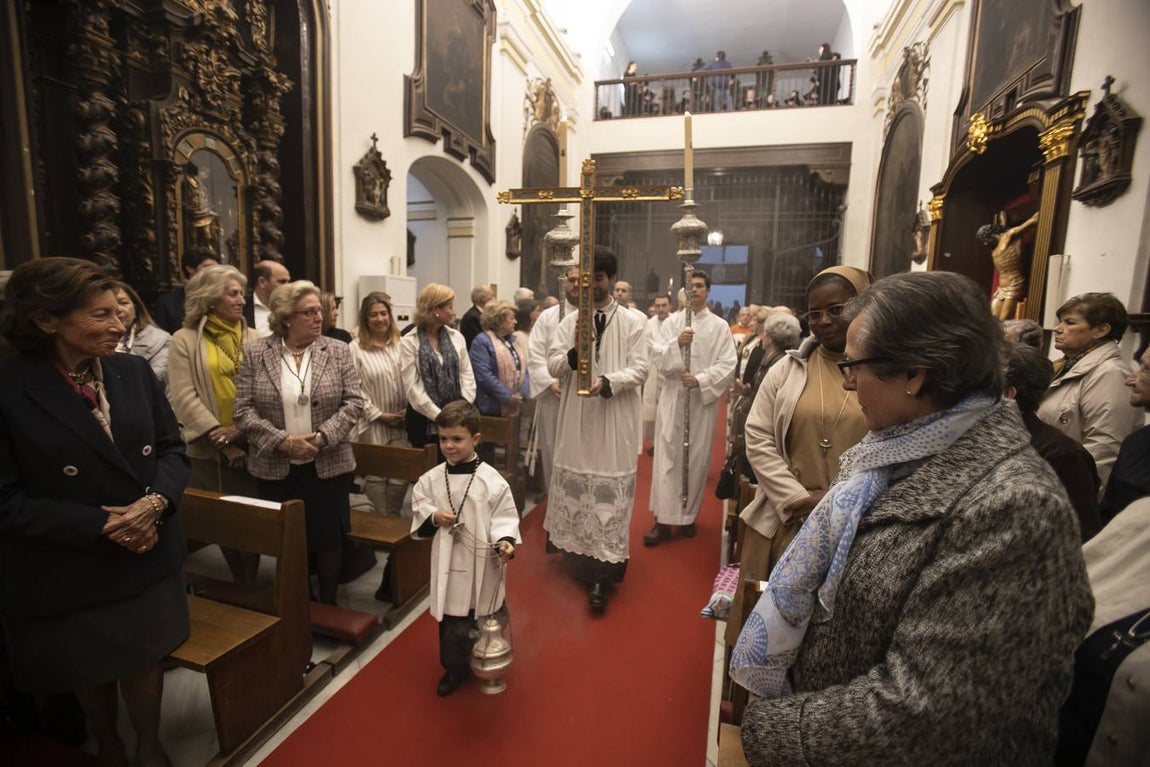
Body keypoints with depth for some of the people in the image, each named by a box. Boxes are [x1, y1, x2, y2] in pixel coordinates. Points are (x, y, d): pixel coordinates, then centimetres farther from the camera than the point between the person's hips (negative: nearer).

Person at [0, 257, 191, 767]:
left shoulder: (134, 372, -4)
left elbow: (172, 448, 0)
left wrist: (156, 502, -18)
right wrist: (102, 525, -21)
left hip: (148, 557, 3)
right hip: (67, 573, -2)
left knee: (144, 659, 19)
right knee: (88, 671, 23)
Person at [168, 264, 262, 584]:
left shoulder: (253, 338, 6)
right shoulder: (185, 340, 1)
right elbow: (185, 397, -7)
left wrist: (244, 429, -16)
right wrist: (221, 438, -14)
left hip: (251, 444, 1)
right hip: (209, 449, -1)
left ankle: (249, 589, 20)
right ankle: (240, 587, 28)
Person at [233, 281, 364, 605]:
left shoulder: (338, 351, 0)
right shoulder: (255, 353, -1)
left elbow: (353, 402, -5)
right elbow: (244, 410, -4)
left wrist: (322, 437, -17)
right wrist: (283, 441, -16)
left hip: (328, 466, 0)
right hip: (276, 468, 0)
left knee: (328, 539, 9)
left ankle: (329, 607, 28)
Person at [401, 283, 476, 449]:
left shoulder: (457, 337, 6)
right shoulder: (409, 342, -5)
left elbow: (467, 374, 5)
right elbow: (412, 386, -10)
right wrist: (439, 416, -14)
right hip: (424, 419, -3)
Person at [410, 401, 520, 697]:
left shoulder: (491, 480, -15)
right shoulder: (431, 479, -4)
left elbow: (504, 517, -11)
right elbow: (418, 509, 6)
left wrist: (505, 541, -27)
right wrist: (433, 517, -13)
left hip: (482, 562, -3)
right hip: (448, 560, 3)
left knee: (488, 614, 15)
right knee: (450, 617, 16)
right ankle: (454, 667, 40)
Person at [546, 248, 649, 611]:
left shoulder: (633, 322, 1)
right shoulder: (569, 321, 8)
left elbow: (639, 369, -5)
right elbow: (552, 364, 1)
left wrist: (608, 382, -22)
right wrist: (571, 356, -20)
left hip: (616, 421, -3)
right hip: (577, 419, 3)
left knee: (610, 493, -3)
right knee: (575, 487, 11)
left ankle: (601, 576, 4)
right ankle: (581, 555, 31)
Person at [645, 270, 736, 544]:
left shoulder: (720, 326, 6)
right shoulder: (671, 322, 9)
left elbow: (728, 364, -2)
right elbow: (656, 356, -1)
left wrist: (700, 380, -16)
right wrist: (676, 344, -19)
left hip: (703, 400, 0)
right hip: (672, 397, 0)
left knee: (697, 458, 6)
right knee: (667, 456, -3)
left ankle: (689, 515, 21)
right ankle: (663, 519, 1)